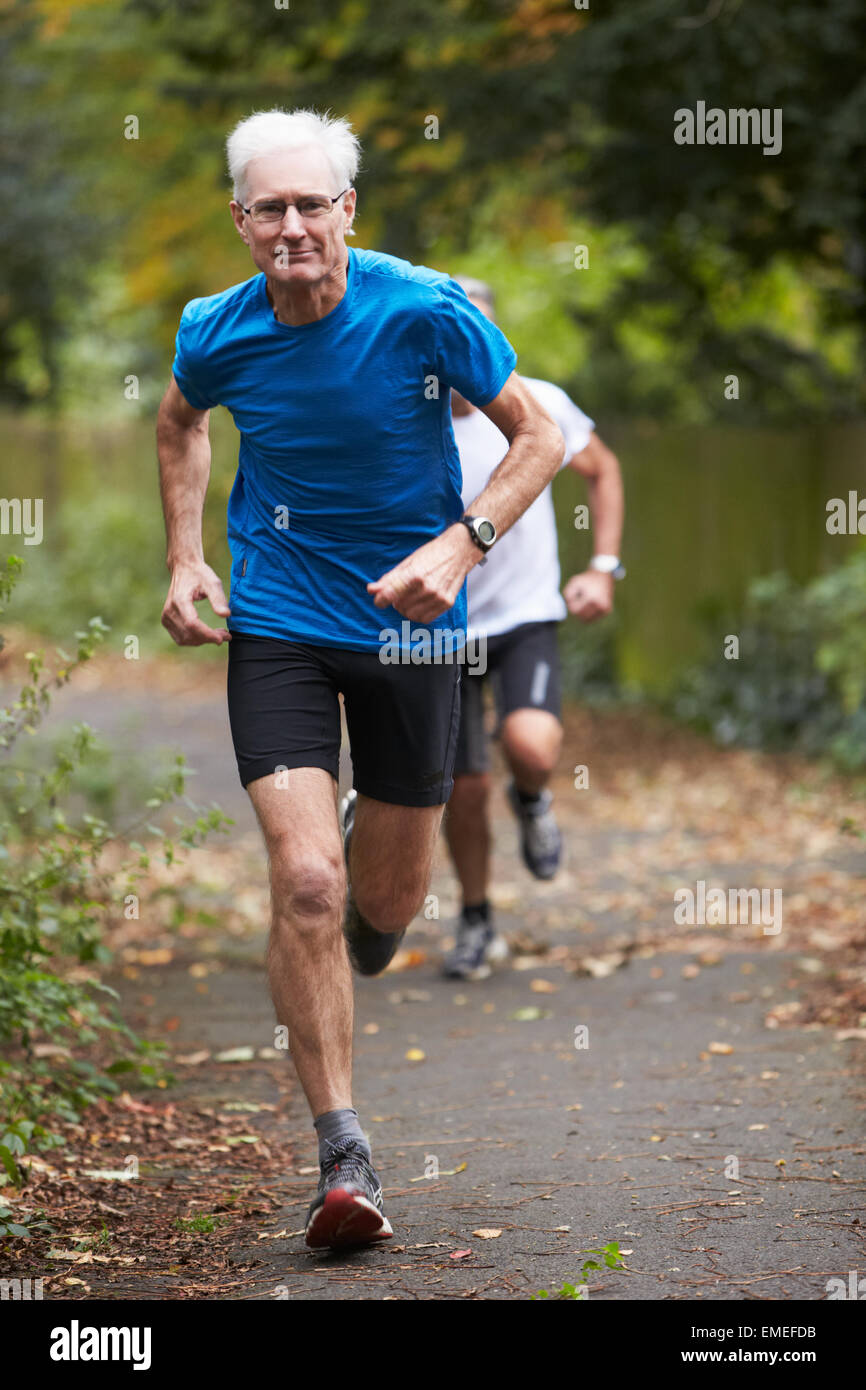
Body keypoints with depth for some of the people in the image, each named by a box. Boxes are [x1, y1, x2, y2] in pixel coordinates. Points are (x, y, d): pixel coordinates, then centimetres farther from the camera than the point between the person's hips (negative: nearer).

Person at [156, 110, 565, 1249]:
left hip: (410, 622, 0)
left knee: (386, 903, 10)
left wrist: (462, 546, -20)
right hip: (275, 624, 0)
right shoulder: (217, 333, -9)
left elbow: (539, 437, -5)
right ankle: (343, 1155, -9)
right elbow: (182, 423, 16)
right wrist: (185, 559, 5)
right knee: (306, 880, -16)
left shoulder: (428, 311, -16)